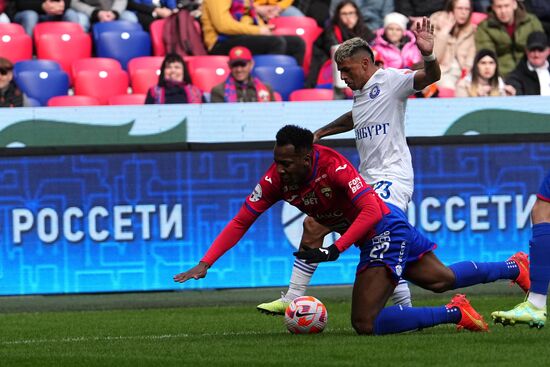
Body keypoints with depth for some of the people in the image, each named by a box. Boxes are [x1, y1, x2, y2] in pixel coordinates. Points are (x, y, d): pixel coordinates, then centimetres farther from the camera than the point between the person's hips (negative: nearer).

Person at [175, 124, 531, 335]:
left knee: (365, 323, -17)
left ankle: (455, 313, -6)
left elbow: (371, 210, -35)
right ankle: (513, 268, 49)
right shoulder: (276, 178, -12)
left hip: (386, 229, -8)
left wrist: (334, 251, -41)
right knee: (442, 279, 27)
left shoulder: (333, 165, -31)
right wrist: (205, 264, -20)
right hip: (371, 238, 8)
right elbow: (241, 221, -11)